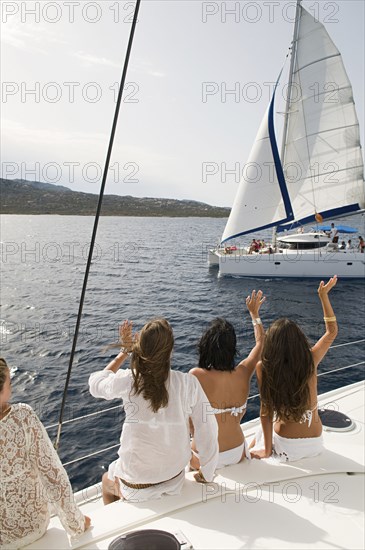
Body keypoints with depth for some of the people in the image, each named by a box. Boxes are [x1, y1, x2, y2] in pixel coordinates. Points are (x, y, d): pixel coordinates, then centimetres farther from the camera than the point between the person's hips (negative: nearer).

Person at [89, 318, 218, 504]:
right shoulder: (188, 383, -20)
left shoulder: (128, 381, -21)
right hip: (175, 482, 2)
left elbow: (95, 384, 1)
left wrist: (124, 351, 7)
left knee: (106, 480, 34)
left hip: (134, 488, -2)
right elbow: (208, 430, -13)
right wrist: (206, 474, 3)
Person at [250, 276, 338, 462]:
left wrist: (266, 450, -2)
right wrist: (324, 295, 3)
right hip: (315, 443, 2)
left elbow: (265, 412, -13)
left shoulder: (264, 368, -22)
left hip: (286, 448, -2)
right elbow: (332, 332, 0)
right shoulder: (311, 361, -17)